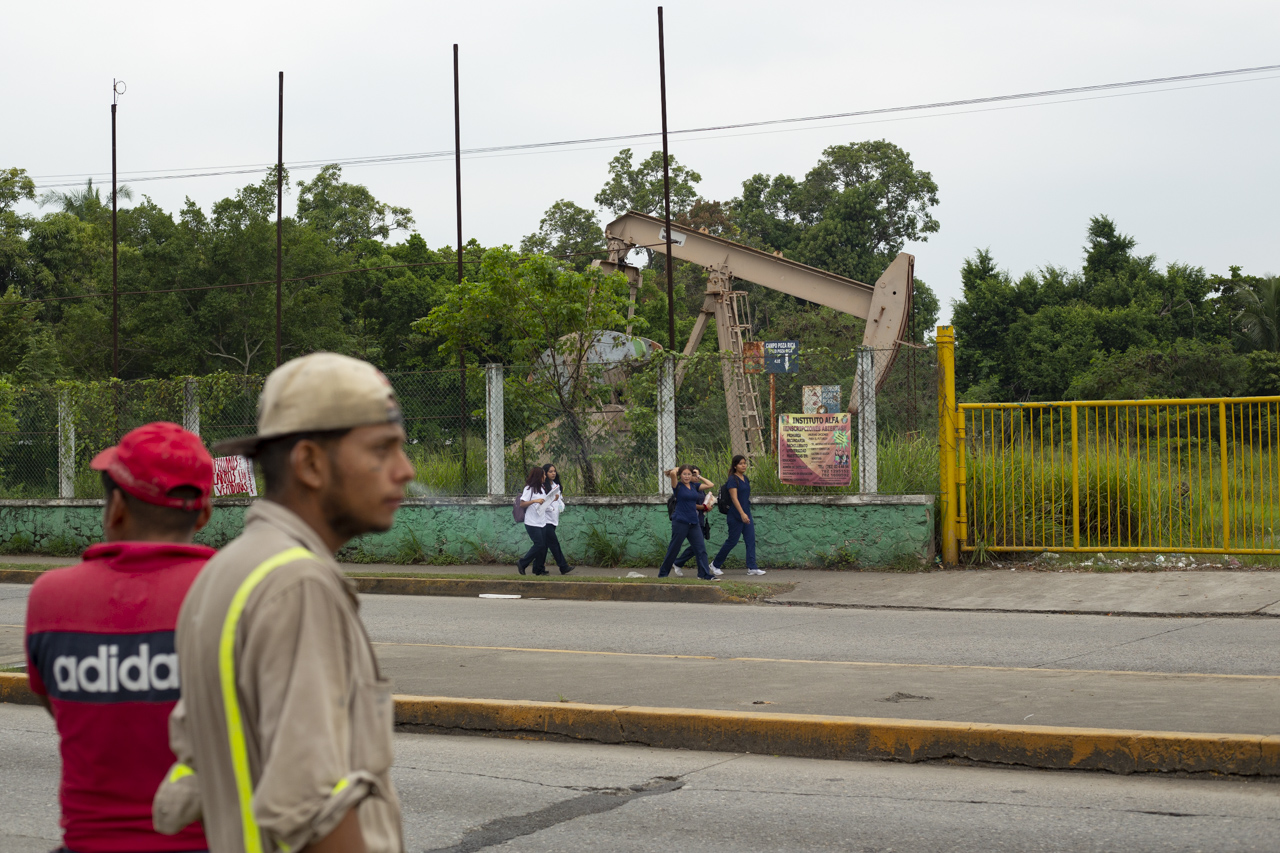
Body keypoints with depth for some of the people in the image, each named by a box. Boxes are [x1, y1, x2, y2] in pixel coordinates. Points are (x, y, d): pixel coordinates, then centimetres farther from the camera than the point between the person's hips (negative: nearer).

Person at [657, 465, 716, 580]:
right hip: (680, 522, -5)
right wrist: (677, 469, -1)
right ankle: (663, 574, 15)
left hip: (694, 523, 5)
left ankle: (705, 574, 0)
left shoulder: (694, 486, 12)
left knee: (701, 548, -1)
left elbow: (711, 485, 10)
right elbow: (672, 473, -22)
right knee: (673, 549, 2)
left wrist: (699, 477, 11)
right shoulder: (678, 486, -4)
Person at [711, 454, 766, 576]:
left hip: (746, 514, 8)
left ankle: (752, 568, 0)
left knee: (751, 540, 0)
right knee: (732, 541, -1)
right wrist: (742, 514, -28)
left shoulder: (745, 479, 13)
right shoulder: (732, 480, -12)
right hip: (736, 516, -8)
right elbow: (734, 498, -20)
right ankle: (715, 564, 15)